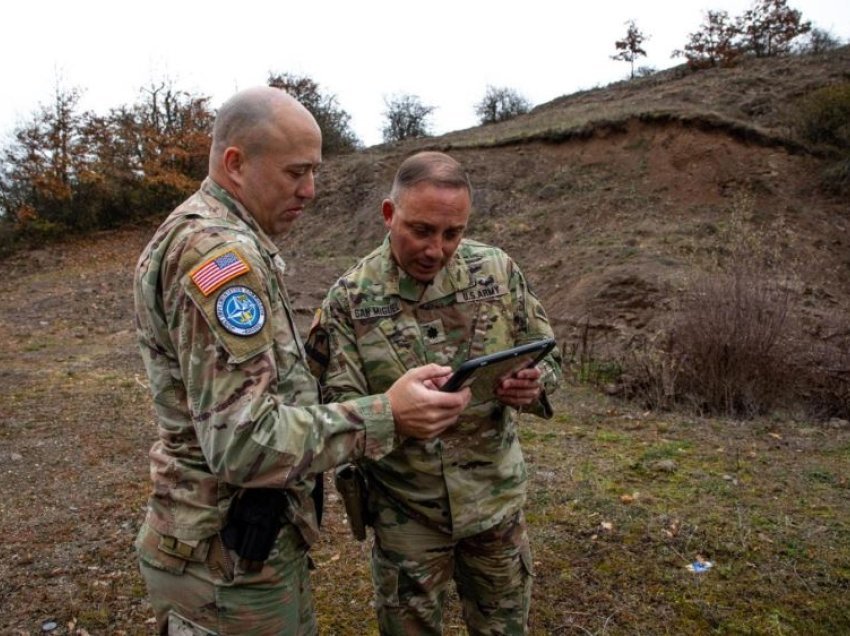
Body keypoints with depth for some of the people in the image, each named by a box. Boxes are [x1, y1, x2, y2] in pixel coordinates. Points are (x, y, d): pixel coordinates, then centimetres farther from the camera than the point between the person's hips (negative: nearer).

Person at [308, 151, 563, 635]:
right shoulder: (349, 299, -12)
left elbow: (548, 358, 1)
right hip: (404, 512, -2)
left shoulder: (498, 271, -6)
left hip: (496, 499, 2)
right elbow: (337, 408, -13)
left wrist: (532, 387, -21)